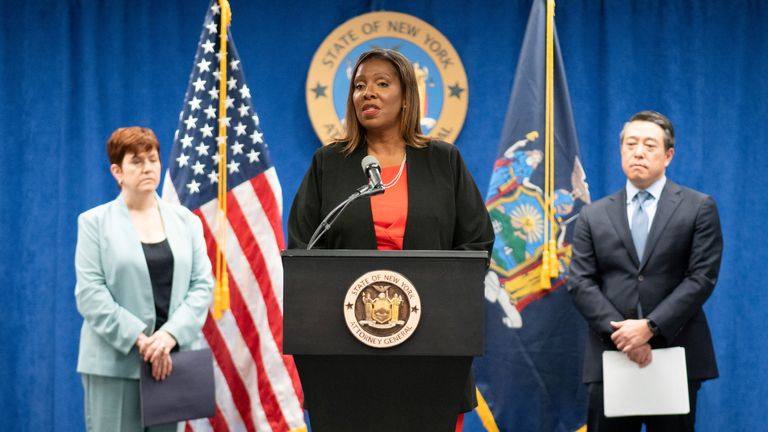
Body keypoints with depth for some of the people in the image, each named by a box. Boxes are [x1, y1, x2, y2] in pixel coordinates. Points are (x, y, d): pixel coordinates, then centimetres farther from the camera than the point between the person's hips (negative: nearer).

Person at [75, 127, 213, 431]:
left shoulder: (185, 220, 12)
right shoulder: (94, 222, 4)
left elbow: (202, 285, 4)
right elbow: (90, 293, -6)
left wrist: (170, 335, -12)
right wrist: (140, 340, -15)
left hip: (170, 358, 3)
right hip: (116, 360, -3)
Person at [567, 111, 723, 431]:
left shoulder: (699, 208, 5)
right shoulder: (593, 216, 12)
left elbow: (702, 277, -4)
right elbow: (581, 283, 3)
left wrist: (650, 327, -13)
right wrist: (619, 332, -12)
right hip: (611, 354, 2)